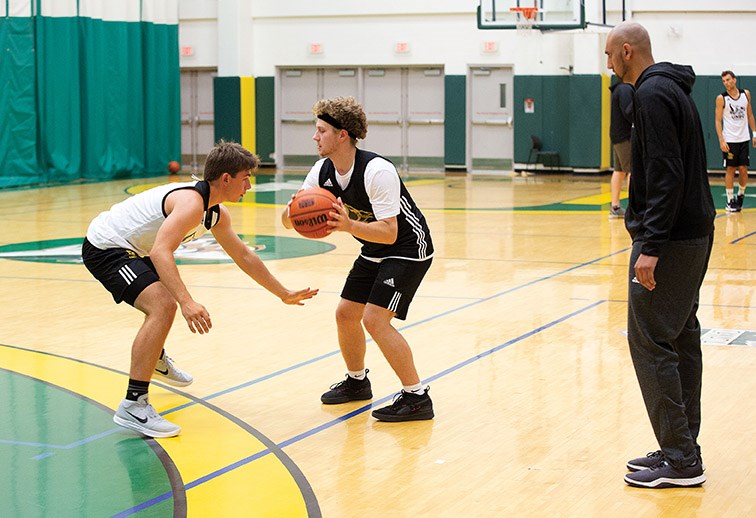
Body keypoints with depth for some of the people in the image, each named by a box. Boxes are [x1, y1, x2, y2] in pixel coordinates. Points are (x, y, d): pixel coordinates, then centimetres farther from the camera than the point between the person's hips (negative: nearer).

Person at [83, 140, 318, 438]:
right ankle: (133, 405, -29)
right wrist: (187, 302, -48)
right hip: (104, 247, -11)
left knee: (170, 292, 32)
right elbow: (160, 252, -38)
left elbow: (243, 256, 19)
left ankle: (156, 360, 57)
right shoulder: (191, 203, -25)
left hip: (128, 248, 11)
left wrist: (284, 295, 22)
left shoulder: (216, 214, 6)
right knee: (163, 306, -28)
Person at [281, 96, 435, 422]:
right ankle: (357, 381, 34)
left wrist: (349, 226, -48)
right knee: (346, 314, 9)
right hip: (373, 252, 8)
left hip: (408, 249, -8)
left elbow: (389, 233, -33)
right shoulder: (322, 171, -7)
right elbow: (290, 219, -5)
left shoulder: (377, 171, -30)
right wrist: (291, 214, -30)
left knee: (375, 319, -19)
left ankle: (416, 398, -10)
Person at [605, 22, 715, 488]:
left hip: (671, 239, -10)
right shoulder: (673, 89, 17)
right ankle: (682, 450, 18)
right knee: (680, 340, 12)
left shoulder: (653, 94, -14)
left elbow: (666, 175, -23)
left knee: (650, 341, -7)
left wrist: (651, 246, -25)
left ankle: (681, 461, -6)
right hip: (693, 235, 10)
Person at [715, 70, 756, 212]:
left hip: (744, 139, 3)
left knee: (743, 170, 5)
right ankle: (730, 201, 5)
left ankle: (740, 195, 24)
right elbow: (718, 121, -6)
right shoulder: (721, 98, -5)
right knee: (730, 170, -1)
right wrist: (721, 140, -14)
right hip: (729, 140, -3)